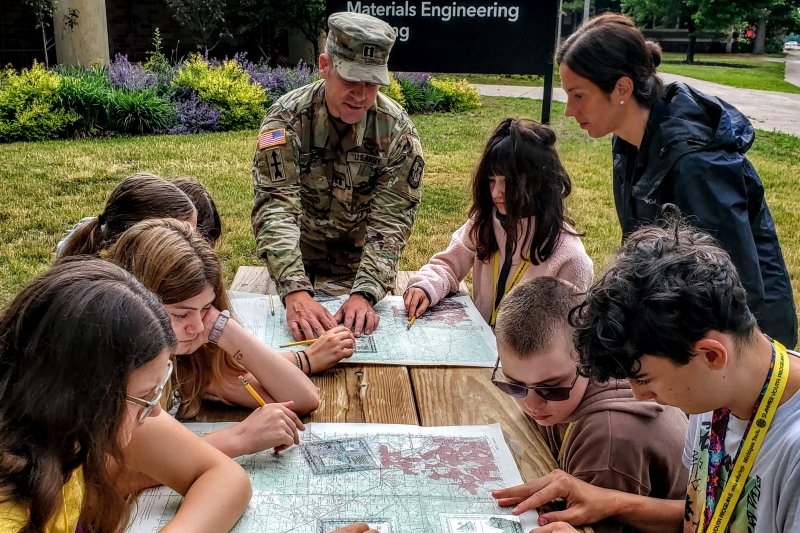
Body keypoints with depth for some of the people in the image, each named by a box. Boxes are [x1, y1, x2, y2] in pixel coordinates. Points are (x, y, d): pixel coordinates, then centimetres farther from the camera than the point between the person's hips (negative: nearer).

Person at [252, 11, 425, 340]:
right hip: (296, 257, -1)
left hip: (364, 260, 1)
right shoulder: (287, 118, -19)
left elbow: (391, 219, -20)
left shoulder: (397, 130, -16)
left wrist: (364, 294, -35)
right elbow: (274, 207, -28)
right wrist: (296, 292, -42)